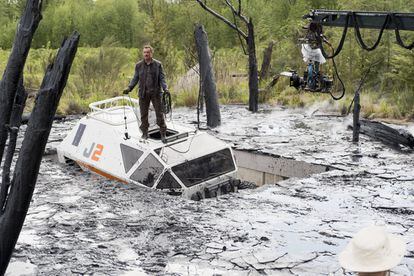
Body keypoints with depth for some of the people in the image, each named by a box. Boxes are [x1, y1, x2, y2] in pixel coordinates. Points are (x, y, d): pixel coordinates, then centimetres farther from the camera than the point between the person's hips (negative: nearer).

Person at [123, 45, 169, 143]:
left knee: (159, 114, 1)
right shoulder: (138, 65, 5)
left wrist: (165, 88, -15)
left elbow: (162, 78, 0)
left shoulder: (158, 64, 1)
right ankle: (145, 133, 20)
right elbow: (135, 78, 8)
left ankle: (163, 134, 10)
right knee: (143, 114, 8)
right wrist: (129, 87, -6)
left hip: (156, 93, -2)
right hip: (143, 93, 2)